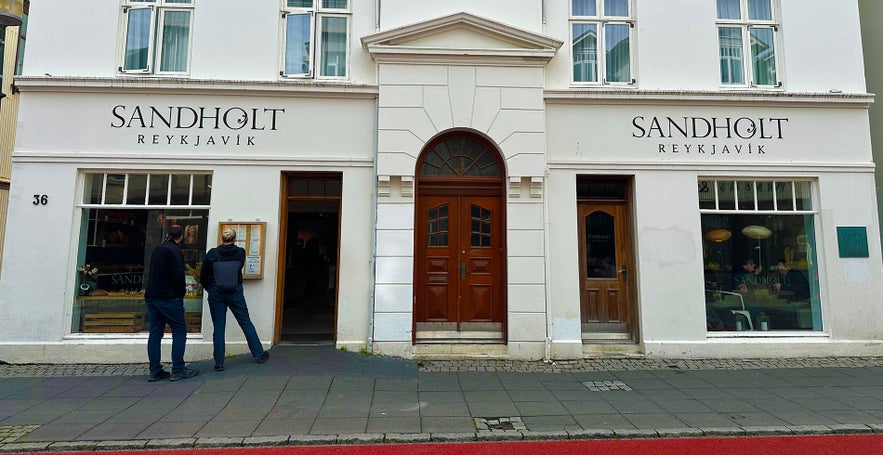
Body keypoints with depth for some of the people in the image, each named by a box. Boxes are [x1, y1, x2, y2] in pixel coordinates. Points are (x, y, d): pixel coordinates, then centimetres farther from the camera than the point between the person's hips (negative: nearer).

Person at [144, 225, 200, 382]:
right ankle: (178, 370, -2)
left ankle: (155, 371, 12)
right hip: (168, 298, -8)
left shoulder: (156, 250, 15)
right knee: (179, 331, -1)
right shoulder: (175, 250, -11)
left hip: (151, 297, 8)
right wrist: (181, 295, -5)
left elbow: (151, 273, 19)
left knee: (155, 333, 9)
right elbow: (178, 275, -18)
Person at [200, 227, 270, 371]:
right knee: (246, 323, 12)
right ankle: (259, 354, 21)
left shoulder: (212, 253, -7)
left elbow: (203, 277, -1)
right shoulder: (240, 252, -6)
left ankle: (219, 363, 11)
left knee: (218, 328, 7)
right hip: (235, 293, 0)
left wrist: (210, 289, 17)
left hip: (216, 294, 0)